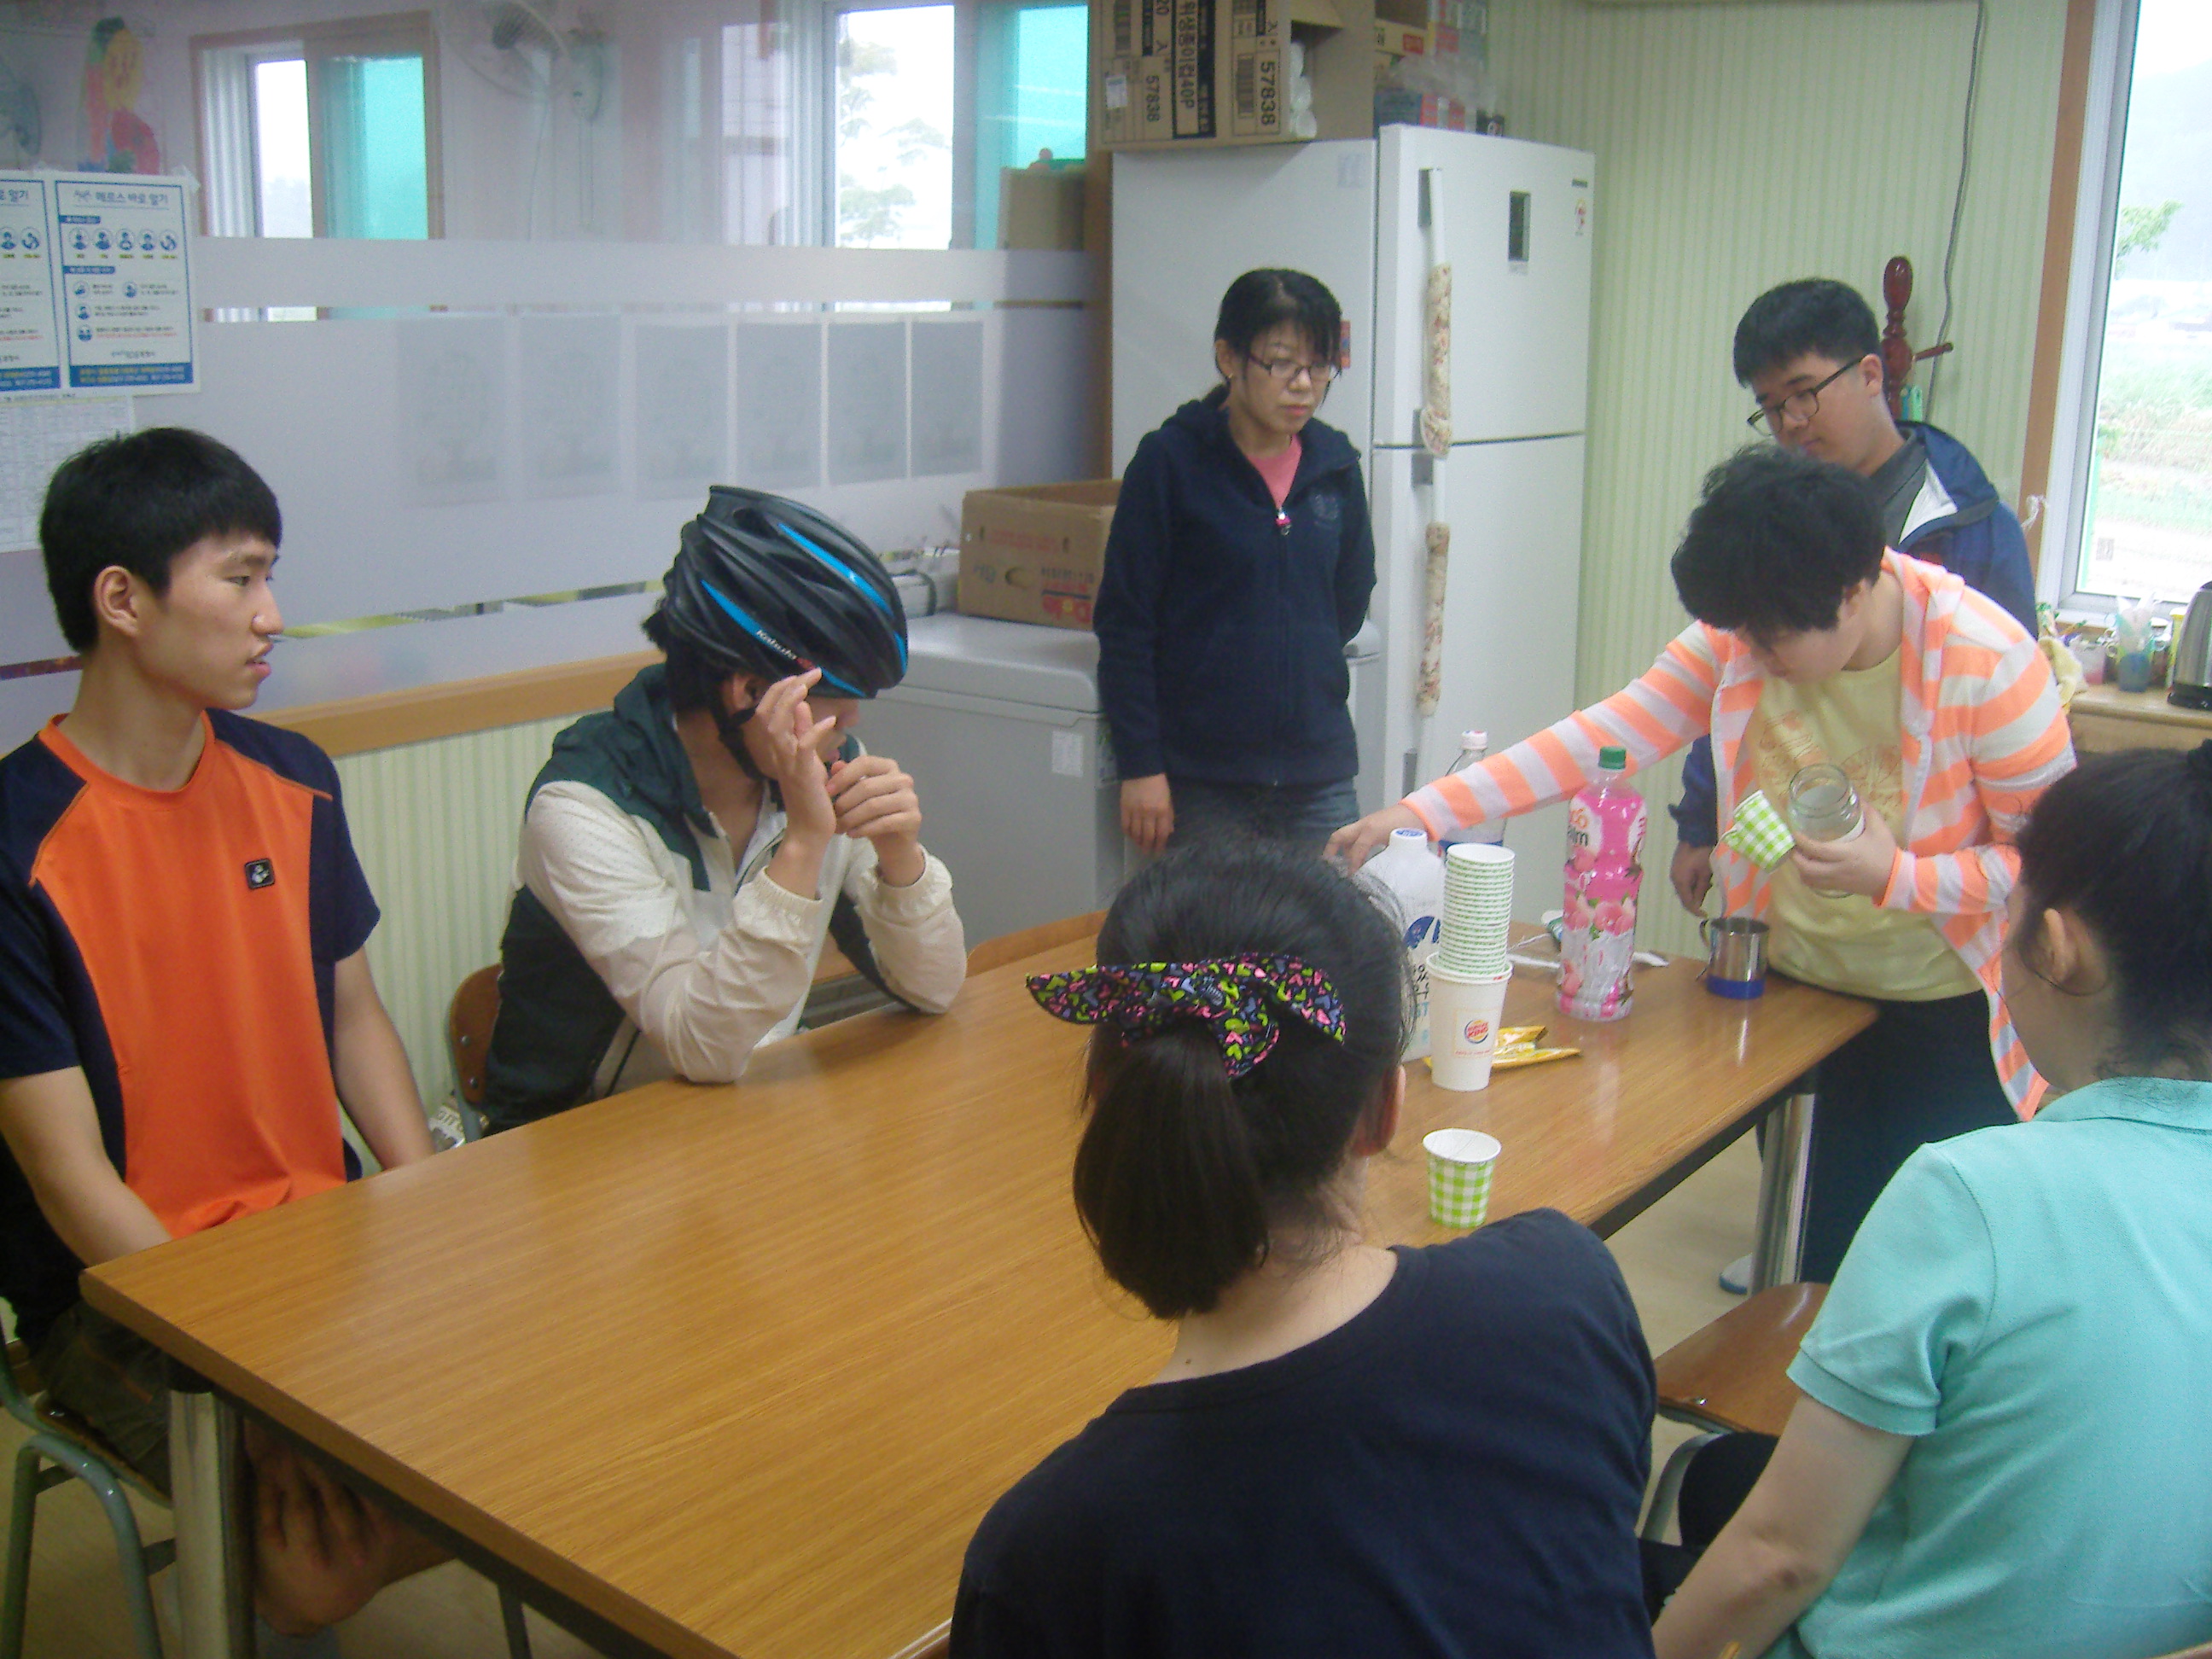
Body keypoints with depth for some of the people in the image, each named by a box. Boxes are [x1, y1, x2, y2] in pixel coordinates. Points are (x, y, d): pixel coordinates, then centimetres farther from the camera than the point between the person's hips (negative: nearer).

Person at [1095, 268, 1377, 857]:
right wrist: (1140, 766, -9)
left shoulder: (1336, 463, 7)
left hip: (1320, 774, 4)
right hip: (1201, 780, -4)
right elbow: (1124, 625, -7)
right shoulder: (1171, 460, -6)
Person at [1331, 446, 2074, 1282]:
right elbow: (1609, 734, -11)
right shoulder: (1747, 630, -8)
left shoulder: (1984, 662, -20)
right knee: (1816, 1256, 11)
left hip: (1947, 1022, -4)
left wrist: (1897, 877, -27)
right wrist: (1425, 811, -18)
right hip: (1794, 989, 4)